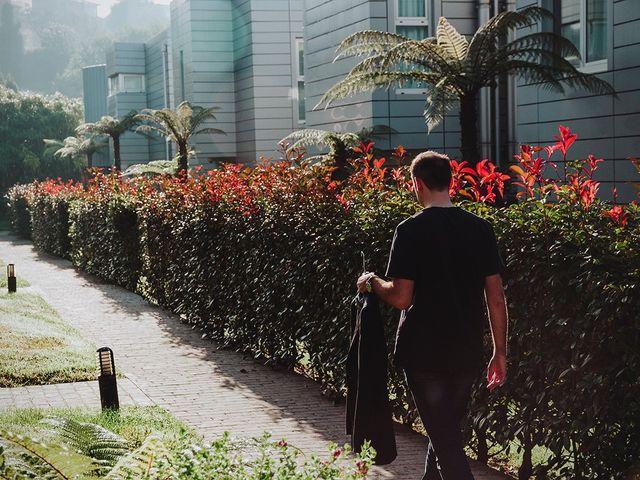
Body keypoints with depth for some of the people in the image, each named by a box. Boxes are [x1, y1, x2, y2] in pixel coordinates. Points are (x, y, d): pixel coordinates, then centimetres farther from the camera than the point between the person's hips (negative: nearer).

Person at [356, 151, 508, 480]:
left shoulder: (411, 230, -12)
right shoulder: (480, 228, 2)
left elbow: (401, 297, -16)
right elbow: (496, 299, 2)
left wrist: (372, 283, 4)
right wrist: (500, 352, 8)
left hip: (424, 352, -5)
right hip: (467, 351, 5)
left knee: (445, 438, 0)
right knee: (447, 428, 22)